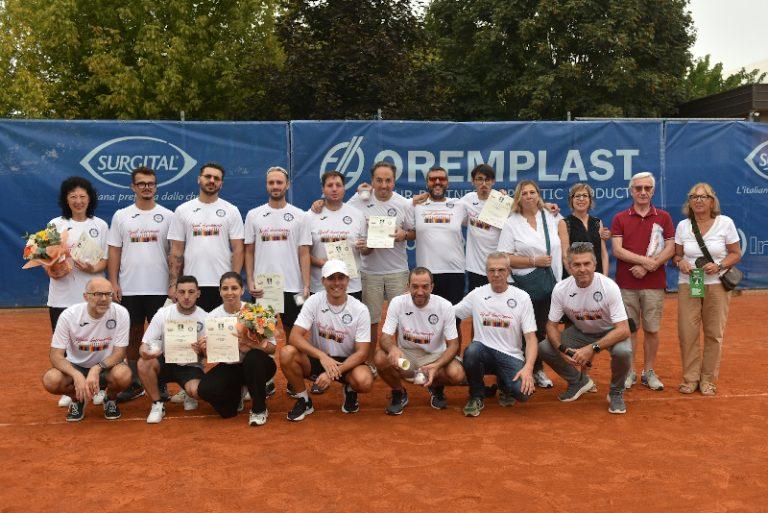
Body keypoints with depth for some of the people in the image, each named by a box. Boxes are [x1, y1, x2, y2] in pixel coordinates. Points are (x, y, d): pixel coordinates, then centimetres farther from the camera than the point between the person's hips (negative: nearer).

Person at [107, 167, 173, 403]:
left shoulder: (167, 216, 4)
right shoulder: (121, 216, 7)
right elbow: (114, 251, 6)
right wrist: (113, 283, -2)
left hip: (160, 289, -1)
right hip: (129, 288, 1)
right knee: (133, 335, 10)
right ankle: (134, 384, 21)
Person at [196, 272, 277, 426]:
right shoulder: (213, 317, -3)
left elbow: (272, 347, -12)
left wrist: (253, 345, -31)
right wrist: (203, 349, -24)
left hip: (258, 364, -2)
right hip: (230, 367, 2)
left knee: (253, 357, -37)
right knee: (205, 389, -24)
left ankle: (259, 409, -13)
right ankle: (236, 395, 14)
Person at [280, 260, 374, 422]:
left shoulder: (360, 310, -13)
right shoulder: (314, 301, -11)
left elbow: (361, 352, -14)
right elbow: (295, 336, -19)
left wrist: (334, 372, -29)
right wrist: (322, 356, -35)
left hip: (346, 361, -1)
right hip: (317, 359, 1)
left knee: (365, 381, -34)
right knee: (287, 353, -28)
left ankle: (350, 391, 6)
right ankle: (303, 400, -4)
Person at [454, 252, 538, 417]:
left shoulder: (522, 297, 0)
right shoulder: (476, 295, 5)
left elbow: (531, 337, -4)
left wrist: (528, 368, -20)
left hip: (511, 356, -1)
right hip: (484, 352, 1)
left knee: (523, 392, -28)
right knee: (471, 351, -35)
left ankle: (504, 385, 12)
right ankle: (476, 396, -6)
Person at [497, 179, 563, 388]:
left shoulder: (551, 217, 9)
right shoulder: (512, 224, -1)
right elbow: (505, 258, -8)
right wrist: (534, 261, -13)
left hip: (550, 283, 3)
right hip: (525, 283, -3)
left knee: (542, 329, 9)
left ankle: (538, 370, 23)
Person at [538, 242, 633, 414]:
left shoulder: (609, 287, -28)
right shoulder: (561, 289, -19)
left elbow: (623, 330, -31)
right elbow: (552, 325, -9)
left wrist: (592, 349, -41)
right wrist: (562, 349, -28)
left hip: (609, 332, -3)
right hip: (580, 332, 3)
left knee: (623, 351, -36)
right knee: (543, 348, -16)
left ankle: (616, 392, -3)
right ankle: (579, 381, 11)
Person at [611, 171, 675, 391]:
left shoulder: (663, 217, 7)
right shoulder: (620, 219, 5)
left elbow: (670, 248, -1)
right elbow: (617, 250, -5)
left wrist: (647, 267, -13)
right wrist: (645, 260, -15)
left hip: (654, 284, 1)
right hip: (626, 285, 0)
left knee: (652, 330, 6)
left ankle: (649, 372, 18)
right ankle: (629, 372, 15)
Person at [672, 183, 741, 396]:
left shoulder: (725, 223, -2)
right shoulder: (683, 225, 3)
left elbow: (736, 254, 2)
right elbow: (677, 254, 11)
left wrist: (719, 266, -15)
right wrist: (680, 262, -12)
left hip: (717, 285, -1)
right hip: (687, 285, 1)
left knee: (714, 334, 3)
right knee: (687, 333, -2)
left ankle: (708, 380, 17)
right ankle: (690, 378, 13)